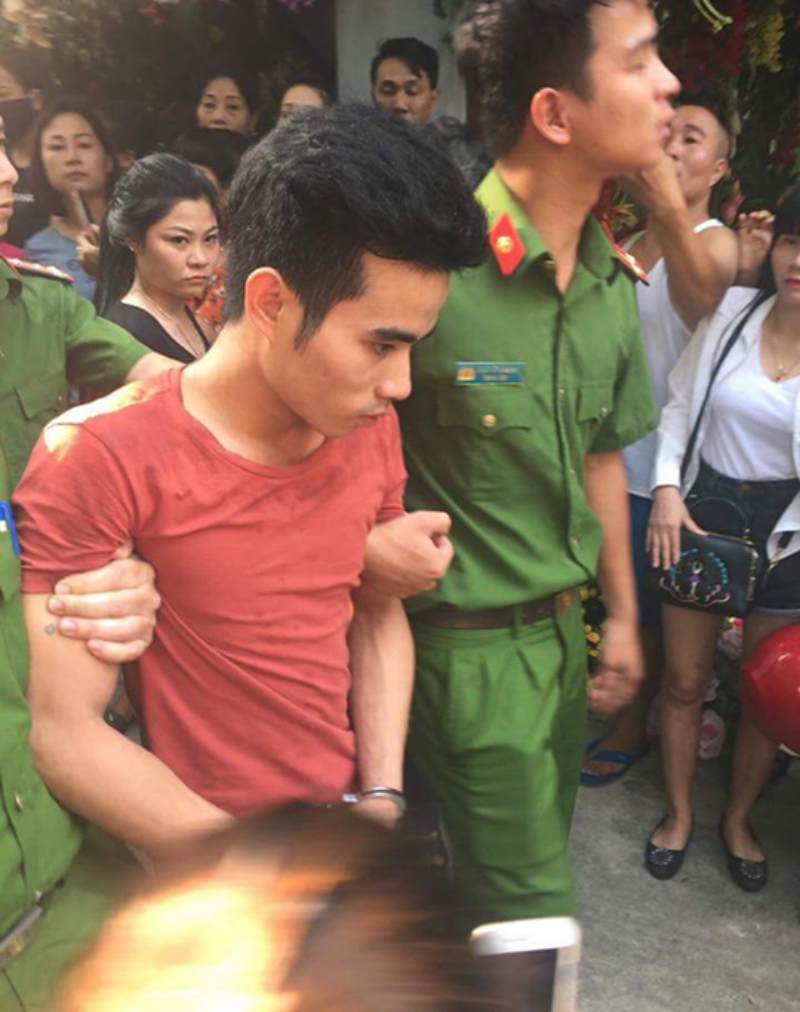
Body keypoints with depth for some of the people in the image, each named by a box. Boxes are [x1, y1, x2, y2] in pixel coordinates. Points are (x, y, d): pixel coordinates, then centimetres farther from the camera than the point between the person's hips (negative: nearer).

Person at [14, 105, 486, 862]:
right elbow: (65, 732, -20)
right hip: (206, 885, -5)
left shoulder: (371, 429, -6)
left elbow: (378, 616, 4)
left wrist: (383, 798, -7)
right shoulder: (96, 458, -22)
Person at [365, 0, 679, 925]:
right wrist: (362, 540, -29)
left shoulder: (612, 282, 3)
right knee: (532, 919, 8)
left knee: (541, 855, 25)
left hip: (562, 628, 8)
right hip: (469, 641, -7)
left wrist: (622, 613, 15)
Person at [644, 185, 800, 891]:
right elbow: (680, 403, 4)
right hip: (704, 510, 1)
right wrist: (667, 487, -6)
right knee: (685, 680, 10)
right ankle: (679, 812, 33)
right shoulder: (732, 311, -4)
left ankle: (740, 818, 38)